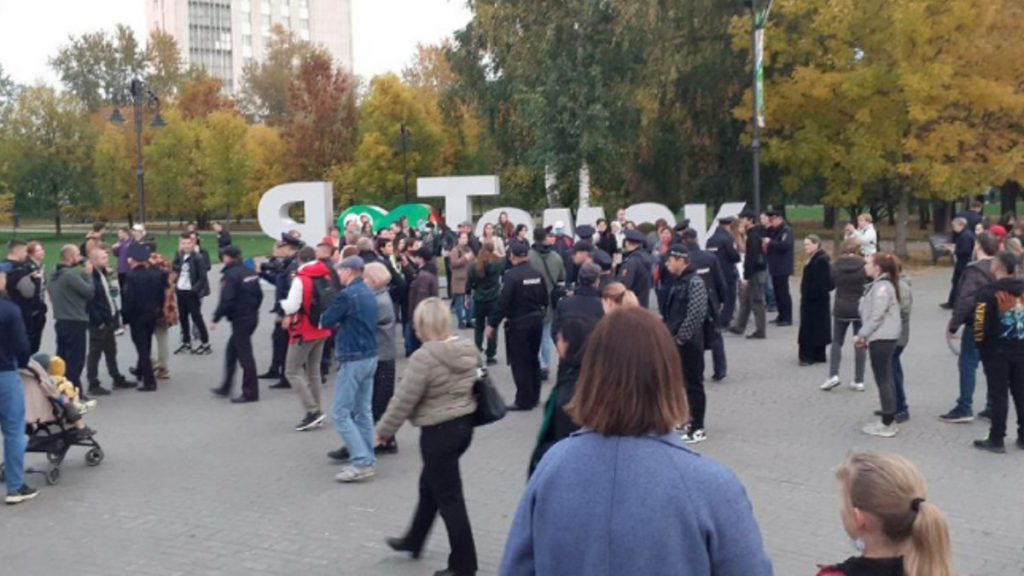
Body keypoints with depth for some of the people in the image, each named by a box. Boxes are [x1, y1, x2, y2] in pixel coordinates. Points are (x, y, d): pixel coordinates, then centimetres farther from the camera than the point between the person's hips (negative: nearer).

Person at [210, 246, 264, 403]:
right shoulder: (250, 272, 8)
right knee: (231, 350, 19)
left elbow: (226, 301, -21)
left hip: (240, 319, -9)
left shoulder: (230, 275, -16)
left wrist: (216, 319, -12)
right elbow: (259, 295, 13)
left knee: (244, 355, -2)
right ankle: (226, 387, 26)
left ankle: (250, 392, 3)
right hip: (252, 317, 9)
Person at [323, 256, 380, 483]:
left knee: (341, 413, -5)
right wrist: (341, 321, 4)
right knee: (363, 411, 14)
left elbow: (325, 322, -8)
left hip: (353, 359, -9)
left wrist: (335, 320, 11)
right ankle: (366, 459, 18)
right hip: (370, 356, 9)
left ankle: (361, 462, -10)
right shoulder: (368, 294, 12)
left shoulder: (347, 295, -16)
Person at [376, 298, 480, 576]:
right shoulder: (469, 349, 0)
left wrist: (384, 430, -3)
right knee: (429, 486, 25)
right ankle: (413, 541, 43)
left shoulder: (424, 357, -22)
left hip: (439, 432, -8)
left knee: (448, 496, 4)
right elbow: (475, 385, 12)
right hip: (464, 425, 9)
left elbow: (404, 400, -17)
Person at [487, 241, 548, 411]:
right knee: (533, 359, 17)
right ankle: (534, 397, 26)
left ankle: (524, 400, 4)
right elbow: (545, 299, 8)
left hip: (518, 323, -7)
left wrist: (492, 324, -13)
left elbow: (503, 302, -19)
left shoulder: (511, 275, -17)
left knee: (520, 362, 1)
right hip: (536, 321, 7)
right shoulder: (537, 274, 2)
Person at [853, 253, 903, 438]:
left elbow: (876, 317, -21)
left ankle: (887, 424, 0)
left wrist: (861, 335, -13)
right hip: (883, 338, 11)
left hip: (881, 339, -11)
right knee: (886, 379, 14)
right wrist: (865, 336, 15)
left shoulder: (881, 287, -17)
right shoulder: (880, 285, 15)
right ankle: (889, 421, 21)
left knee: (883, 380, -5)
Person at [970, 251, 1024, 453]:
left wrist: (979, 343, 0)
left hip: (997, 350, -5)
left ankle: (996, 440, 5)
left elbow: (981, 322, -16)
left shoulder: (989, 292, -15)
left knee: (998, 395, 1)